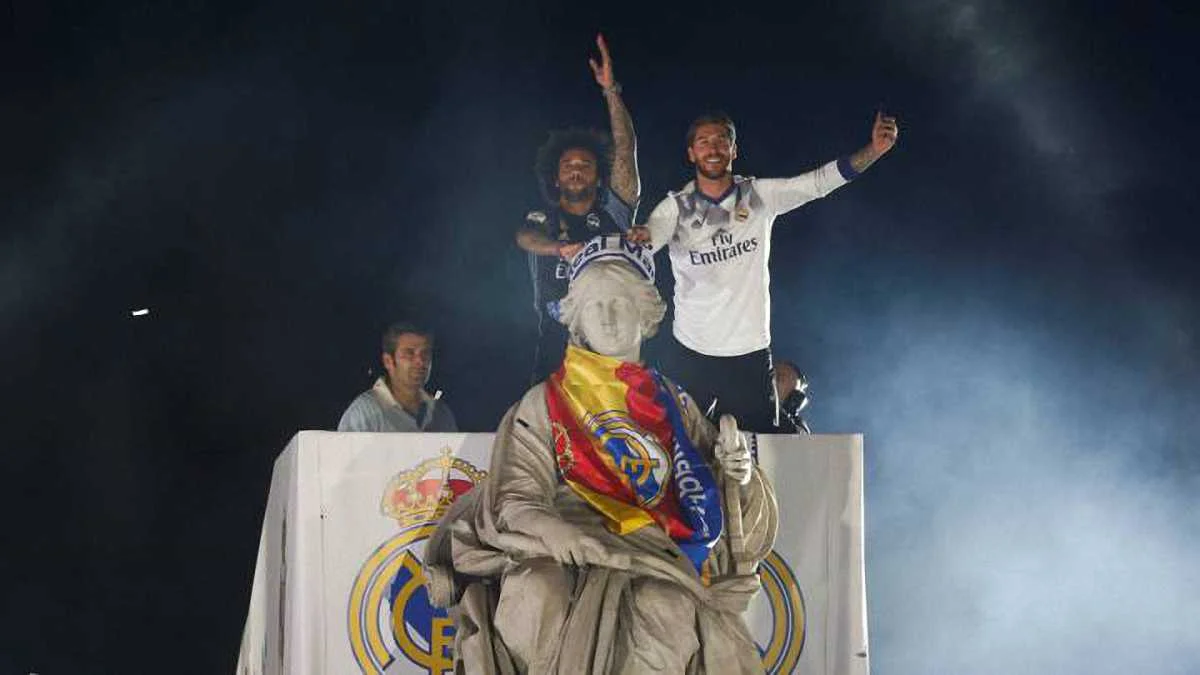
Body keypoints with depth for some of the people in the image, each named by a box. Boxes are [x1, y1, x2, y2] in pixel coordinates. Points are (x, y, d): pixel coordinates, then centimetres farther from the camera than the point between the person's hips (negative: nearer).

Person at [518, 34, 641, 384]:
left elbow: (626, 151, 4)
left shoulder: (613, 212, 14)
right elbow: (525, 237, -11)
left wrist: (611, 90, -5)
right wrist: (563, 248, -34)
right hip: (556, 350, 0)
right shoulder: (542, 220, 14)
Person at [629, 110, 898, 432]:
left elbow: (819, 182, -7)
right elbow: (648, 236, -20)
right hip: (693, 353, -1)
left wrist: (874, 150, -22)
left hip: (751, 349, 1)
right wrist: (637, 236, -46)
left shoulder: (760, 196, 1)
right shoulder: (677, 207, -2)